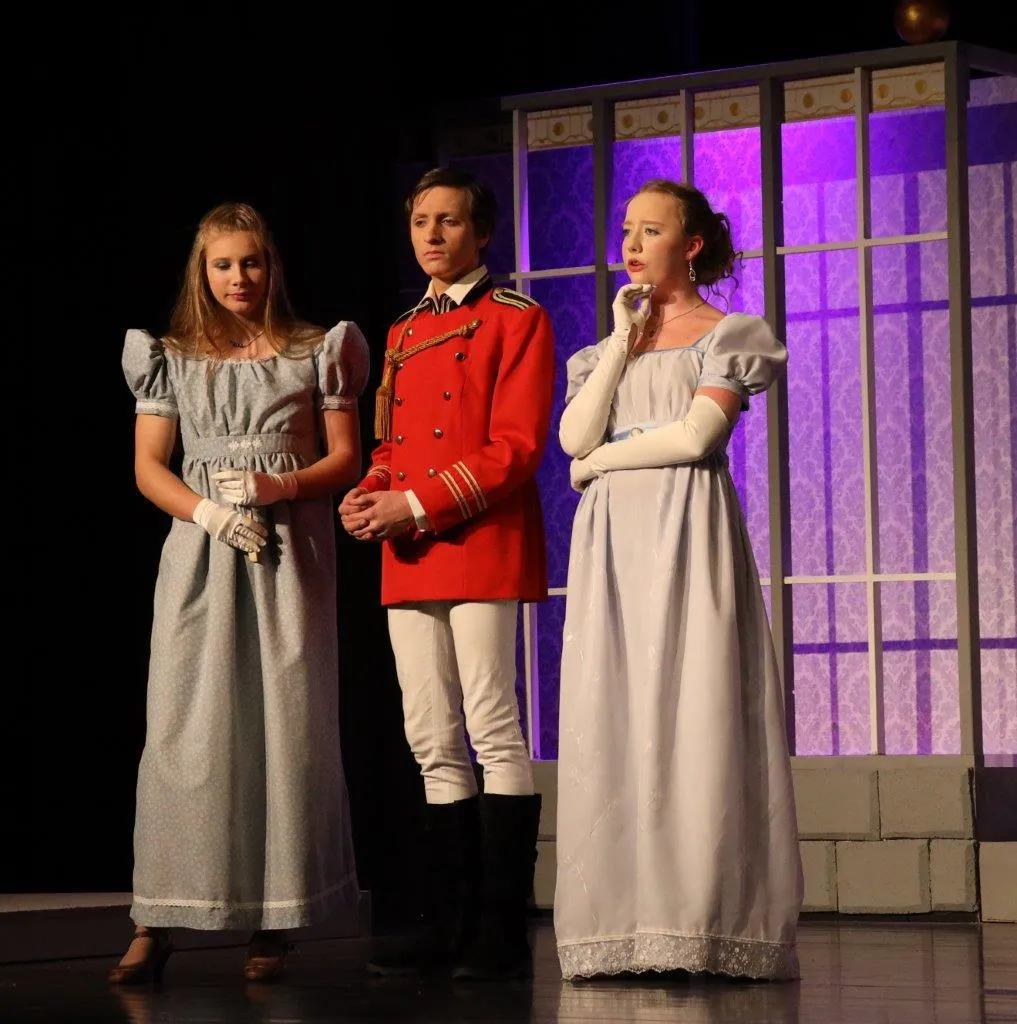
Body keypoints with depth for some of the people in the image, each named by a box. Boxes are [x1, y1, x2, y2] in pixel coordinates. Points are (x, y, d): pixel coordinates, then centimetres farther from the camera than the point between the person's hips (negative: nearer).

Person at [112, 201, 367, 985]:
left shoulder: (316, 353, 9)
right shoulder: (172, 359, 11)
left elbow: (345, 459, 5)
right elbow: (148, 465, 6)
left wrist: (273, 488, -11)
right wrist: (208, 510, -12)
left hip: (290, 552, 0)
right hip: (199, 549, 1)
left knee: (286, 723, -5)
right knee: (185, 728, -6)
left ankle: (274, 924, -2)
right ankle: (157, 926, -6)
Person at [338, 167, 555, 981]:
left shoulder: (517, 319, -1)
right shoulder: (403, 334, 21)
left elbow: (517, 447, -10)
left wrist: (419, 506, -16)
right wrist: (370, 496, 1)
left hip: (483, 546, -7)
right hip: (407, 558, 7)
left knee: (493, 731, -9)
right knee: (434, 744, 7)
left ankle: (503, 935, -6)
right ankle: (452, 929, 11)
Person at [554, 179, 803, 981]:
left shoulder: (728, 335, 6)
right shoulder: (609, 346, 21)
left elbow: (696, 434, -8)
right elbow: (574, 434, 5)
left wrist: (604, 459, 1)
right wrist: (625, 341, 5)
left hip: (689, 528, -5)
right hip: (614, 539, 5)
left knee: (693, 716, -11)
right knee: (613, 721, -3)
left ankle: (705, 922, -12)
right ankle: (627, 922, -5)